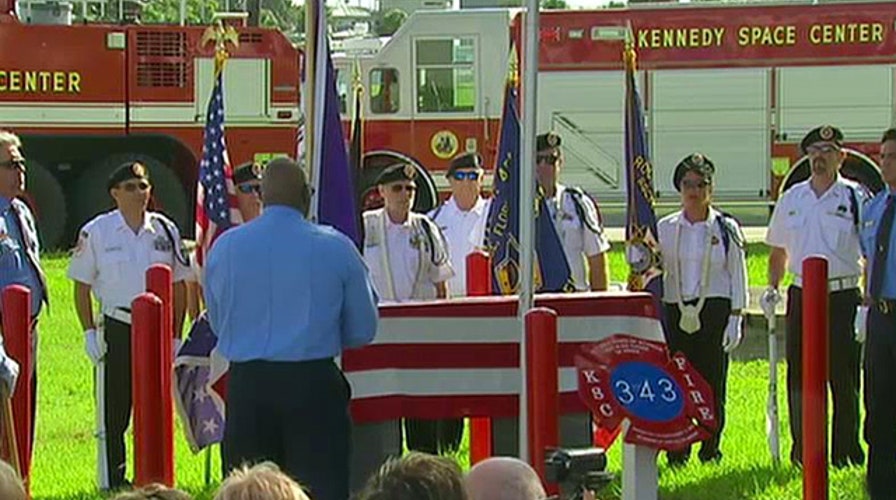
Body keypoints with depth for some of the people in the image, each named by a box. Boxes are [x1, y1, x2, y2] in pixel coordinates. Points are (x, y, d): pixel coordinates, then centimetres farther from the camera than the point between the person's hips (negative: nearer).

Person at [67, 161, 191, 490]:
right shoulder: (96, 232, -1)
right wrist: (89, 332, -4)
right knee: (113, 413, 0)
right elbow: (81, 287, 3)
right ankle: (112, 484, 7)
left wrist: (176, 335, 6)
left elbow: (179, 286, 11)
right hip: (116, 329, -2)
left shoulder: (165, 231, 6)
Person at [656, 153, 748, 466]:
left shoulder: (726, 228, 4)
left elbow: (738, 276, 4)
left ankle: (710, 450, 7)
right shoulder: (665, 228, 9)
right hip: (676, 310, 2)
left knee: (713, 381, -2)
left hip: (715, 310, -2)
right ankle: (677, 451, 4)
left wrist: (736, 317, -2)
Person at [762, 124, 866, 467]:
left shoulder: (856, 199, -3)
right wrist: (772, 288, 8)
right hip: (802, 295, 4)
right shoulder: (792, 199, 10)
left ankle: (846, 450, 7)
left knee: (844, 377, 0)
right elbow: (779, 250, 21)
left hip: (842, 296, -4)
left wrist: (868, 301, -10)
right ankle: (803, 450, 12)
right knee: (799, 374, 5)